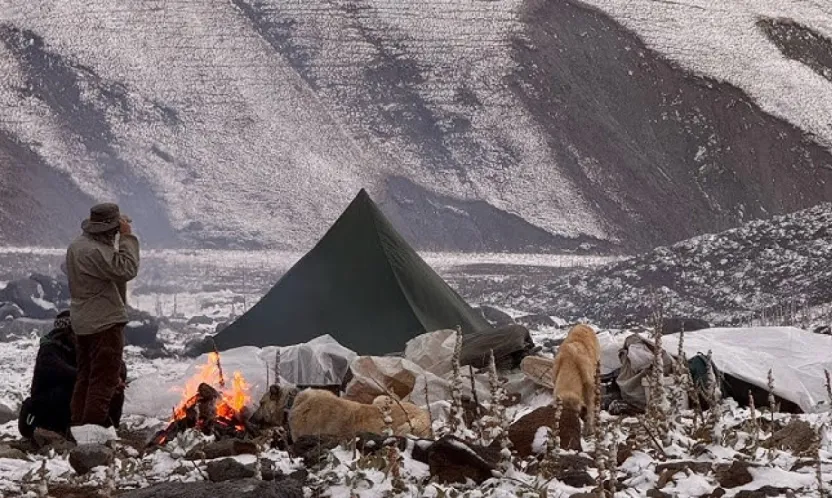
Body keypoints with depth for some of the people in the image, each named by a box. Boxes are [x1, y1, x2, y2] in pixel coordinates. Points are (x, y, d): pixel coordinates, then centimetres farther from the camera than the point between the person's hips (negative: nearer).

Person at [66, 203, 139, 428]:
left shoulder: (76, 246, 9)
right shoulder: (97, 251, -23)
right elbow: (127, 270, -27)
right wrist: (127, 237, -21)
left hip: (82, 323, 10)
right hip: (105, 323, -10)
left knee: (85, 376, 16)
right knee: (104, 378, -5)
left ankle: (79, 424, 21)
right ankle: (95, 425, -6)